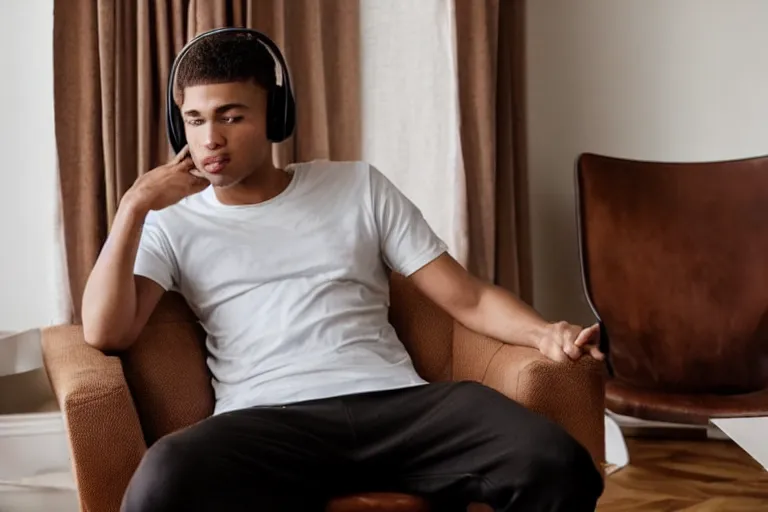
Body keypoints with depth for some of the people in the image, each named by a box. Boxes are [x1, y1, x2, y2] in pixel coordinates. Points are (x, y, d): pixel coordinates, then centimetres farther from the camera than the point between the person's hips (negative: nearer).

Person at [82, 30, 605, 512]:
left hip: (394, 401, 2)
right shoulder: (173, 221, 17)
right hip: (266, 422, -1)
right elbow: (106, 332, 3)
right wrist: (134, 206, -1)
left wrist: (544, 332, -6)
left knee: (557, 463, -27)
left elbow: (467, 296, 13)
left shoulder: (359, 186, 18)